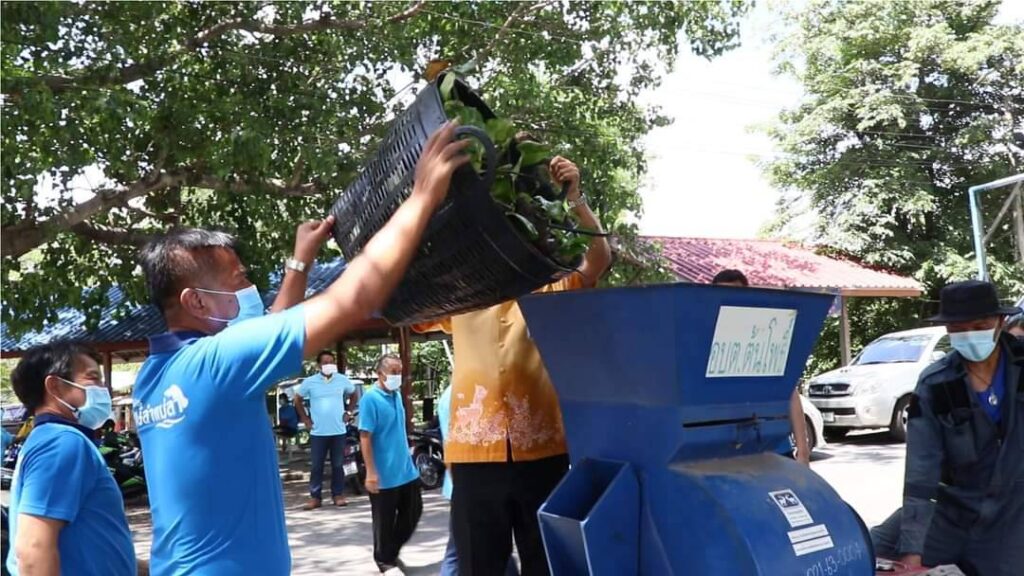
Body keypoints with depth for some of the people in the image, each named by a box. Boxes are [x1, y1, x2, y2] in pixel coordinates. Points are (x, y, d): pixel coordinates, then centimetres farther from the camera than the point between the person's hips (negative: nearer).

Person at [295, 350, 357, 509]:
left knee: (338, 465, 7)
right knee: (316, 466, 3)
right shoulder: (310, 382, -4)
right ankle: (315, 497, 11)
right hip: (318, 432, -1)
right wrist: (305, 419, 5)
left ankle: (338, 494, 17)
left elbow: (353, 394, 19)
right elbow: (297, 399, 9)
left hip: (338, 431, 1)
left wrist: (348, 411, 10)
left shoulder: (342, 380, 1)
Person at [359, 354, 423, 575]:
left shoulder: (397, 395, 8)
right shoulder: (371, 398, -16)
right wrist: (371, 472, -22)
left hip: (406, 470, 8)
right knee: (384, 521, 6)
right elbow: (365, 436, -19)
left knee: (413, 512, 15)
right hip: (384, 474, -8)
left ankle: (393, 550, 34)